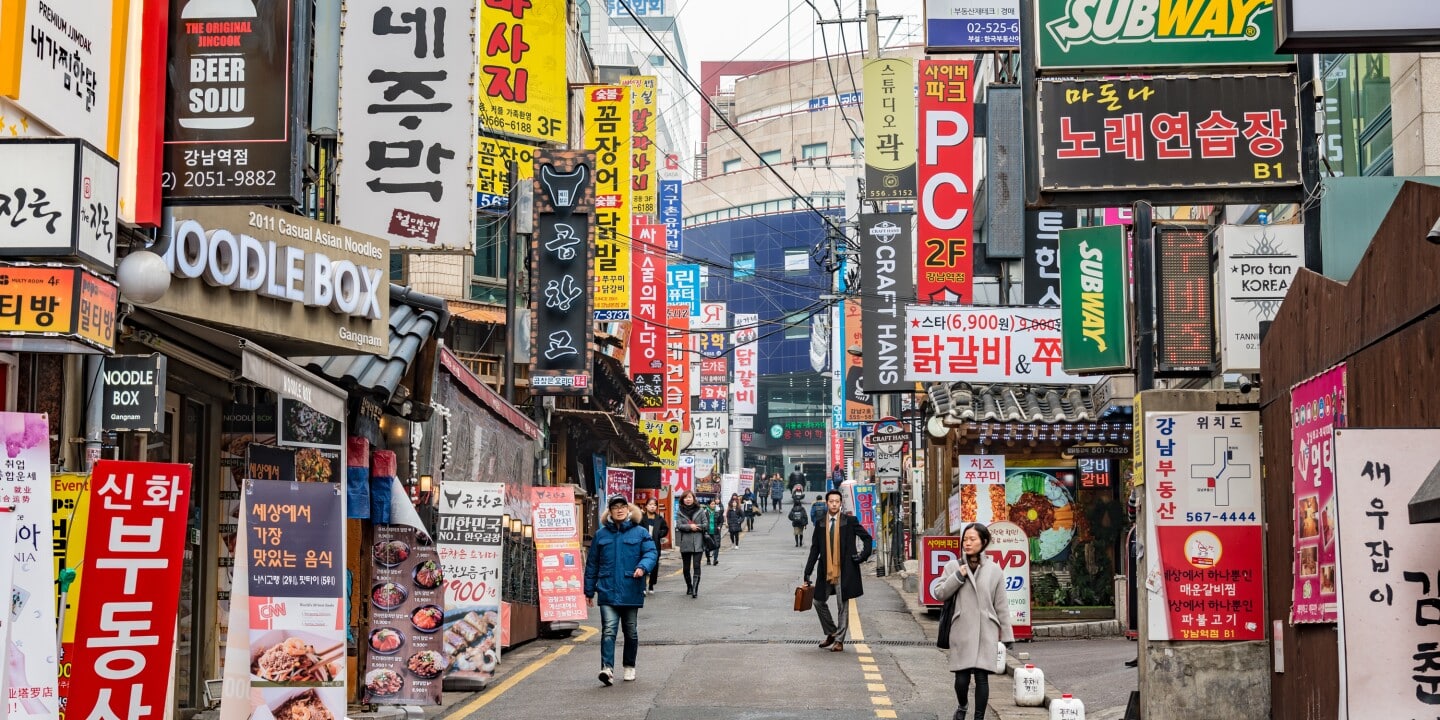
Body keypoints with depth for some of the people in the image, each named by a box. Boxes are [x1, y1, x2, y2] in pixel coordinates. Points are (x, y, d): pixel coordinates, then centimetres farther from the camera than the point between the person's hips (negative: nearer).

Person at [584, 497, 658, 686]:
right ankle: (607, 668, -22)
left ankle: (629, 667, 28)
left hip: (631, 591, 0)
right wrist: (589, 590, 10)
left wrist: (643, 567, -26)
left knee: (631, 631, 12)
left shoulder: (640, 533, 3)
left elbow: (652, 552, -5)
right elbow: (592, 563, 12)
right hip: (608, 591, 0)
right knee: (608, 630, -14)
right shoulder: (601, 534, 8)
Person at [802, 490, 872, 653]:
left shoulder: (850, 521, -2)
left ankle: (839, 641, 10)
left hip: (844, 571, -3)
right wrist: (807, 572, 5)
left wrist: (863, 555, -5)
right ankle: (831, 633, 27)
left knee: (843, 605, 2)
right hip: (826, 571, 3)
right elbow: (814, 549, 8)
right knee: (819, 601, 8)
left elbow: (867, 538, 8)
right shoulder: (820, 524, 6)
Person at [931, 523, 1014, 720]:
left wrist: (1006, 633, 8)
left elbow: (1001, 604, 9)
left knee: (982, 676, -3)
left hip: (986, 632, 0)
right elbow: (939, 593, 2)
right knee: (962, 676, -3)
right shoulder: (953, 566, 7)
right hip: (961, 630, 0)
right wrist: (958, 576, -8)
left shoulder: (994, 570, 7)